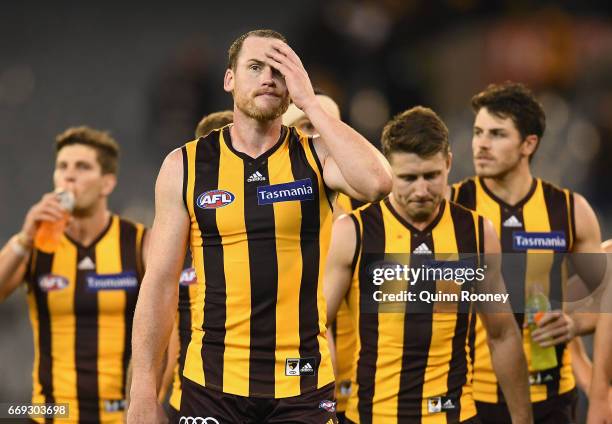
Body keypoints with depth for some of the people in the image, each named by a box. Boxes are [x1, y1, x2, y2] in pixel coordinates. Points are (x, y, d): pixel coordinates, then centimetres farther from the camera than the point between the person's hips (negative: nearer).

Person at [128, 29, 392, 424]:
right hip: (213, 383, 0)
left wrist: (309, 101, -13)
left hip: (303, 387, 0)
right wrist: (144, 386, -1)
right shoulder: (185, 166, 3)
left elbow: (377, 182, -20)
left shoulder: (317, 157, 2)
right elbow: (161, 283, 4)